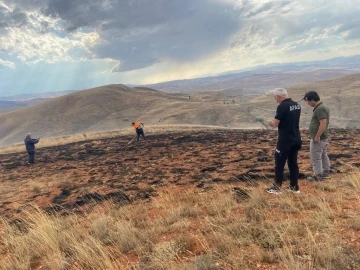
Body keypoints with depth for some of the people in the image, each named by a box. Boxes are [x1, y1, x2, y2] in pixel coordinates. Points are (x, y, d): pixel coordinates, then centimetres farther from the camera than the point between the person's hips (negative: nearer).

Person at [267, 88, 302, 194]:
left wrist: (270, 122, 6)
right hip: (296, 139, 8)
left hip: (285, 140, -8)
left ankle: (276, 188, 8)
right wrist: (275, 121, 20)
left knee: (279, 164, 2)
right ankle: (294, 187, 20)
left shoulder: (282, 106, -17)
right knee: (293, 163, 14)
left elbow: (275, 124, -16)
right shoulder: (297, 105, 9)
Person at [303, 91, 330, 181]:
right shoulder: (323, 106, 11)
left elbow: (323, 124, -29)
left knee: (315, 157, -2)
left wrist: (317, 137, -24)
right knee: (323, 155, 20)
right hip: (324, 137, 10)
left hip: (319, 138, -10)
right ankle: (326, 172, 32)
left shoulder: (319, 109, -22)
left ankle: (318, 175, 6)